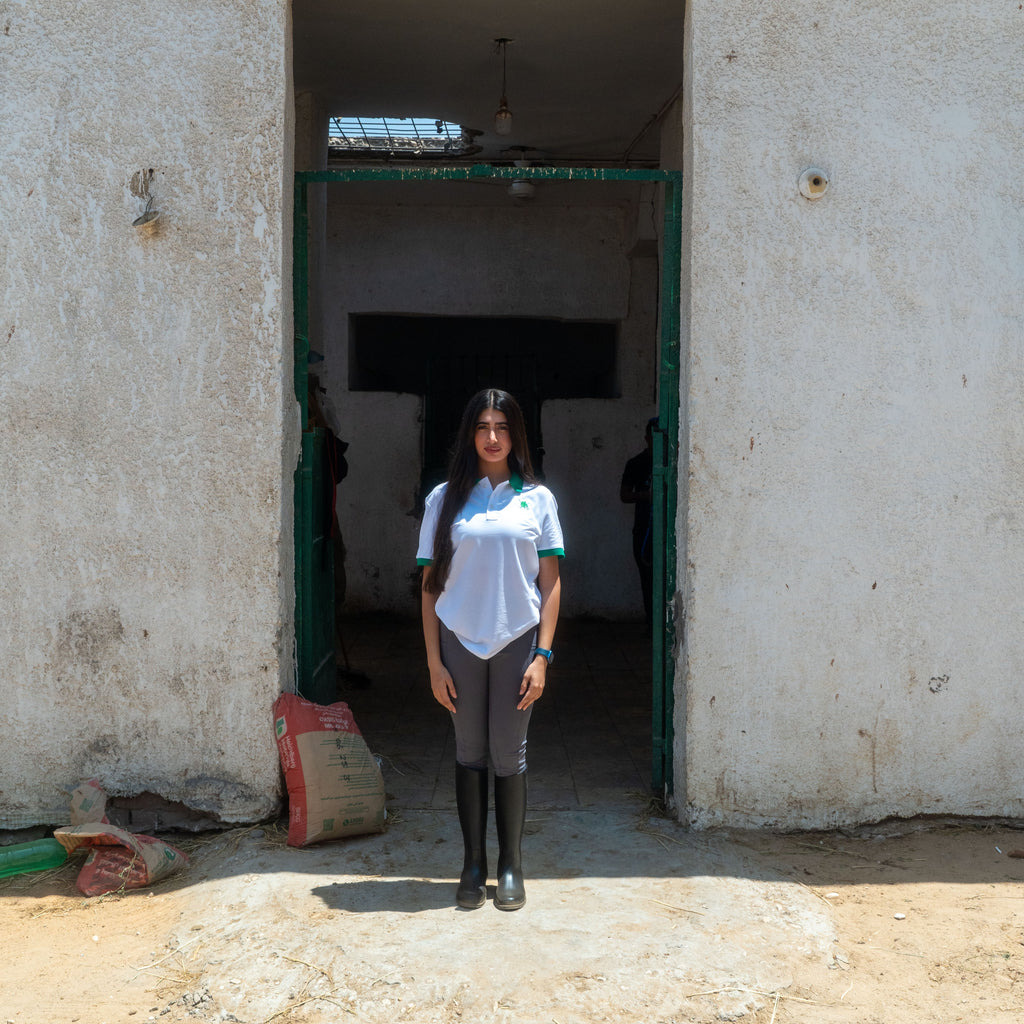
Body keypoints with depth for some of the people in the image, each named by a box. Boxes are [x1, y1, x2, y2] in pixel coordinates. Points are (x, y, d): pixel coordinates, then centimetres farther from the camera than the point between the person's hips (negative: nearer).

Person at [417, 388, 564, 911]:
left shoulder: (536, 498, 3)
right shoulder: (445, 498, 3)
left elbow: (550, 583, 3)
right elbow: (430, 584, 3)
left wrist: (542, 656, -5)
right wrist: (434, 661, -2)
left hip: (517, 641, 0)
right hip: (460, 642, 1)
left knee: (509, 756, 5)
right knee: (469, 754, 8)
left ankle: (510, 866, 20)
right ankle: (473, 864, 21)